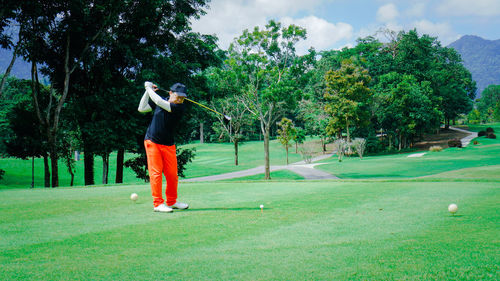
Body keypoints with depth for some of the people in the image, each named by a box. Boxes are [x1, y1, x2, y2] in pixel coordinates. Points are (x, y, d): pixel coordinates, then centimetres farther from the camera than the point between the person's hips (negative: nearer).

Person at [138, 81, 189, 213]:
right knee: (156, 172, -7)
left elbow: (159, 102, -22)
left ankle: (171, 201, 21)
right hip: (152, 142, 0)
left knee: (172, 174, 2)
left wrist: (149, 88, -9)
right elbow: (142, 108, 8)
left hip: (168, 145, 0)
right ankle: (158, 203, -4)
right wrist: (148, 90, 1)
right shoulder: (162, 100, 2)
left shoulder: (179, 107, -10)